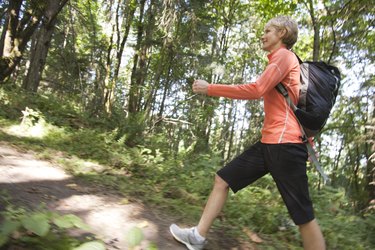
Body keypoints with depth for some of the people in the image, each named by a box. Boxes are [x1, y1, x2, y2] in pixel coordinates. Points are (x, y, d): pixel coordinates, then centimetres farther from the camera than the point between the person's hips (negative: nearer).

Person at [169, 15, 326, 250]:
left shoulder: (285, 56, -5)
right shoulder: (280, 60, 24)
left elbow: (256, 90, -17)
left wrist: (210, 88, -12)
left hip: (284, 144, -10)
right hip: (269, 143, 10)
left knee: (304, 216, -2)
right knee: (222, 180, 9)